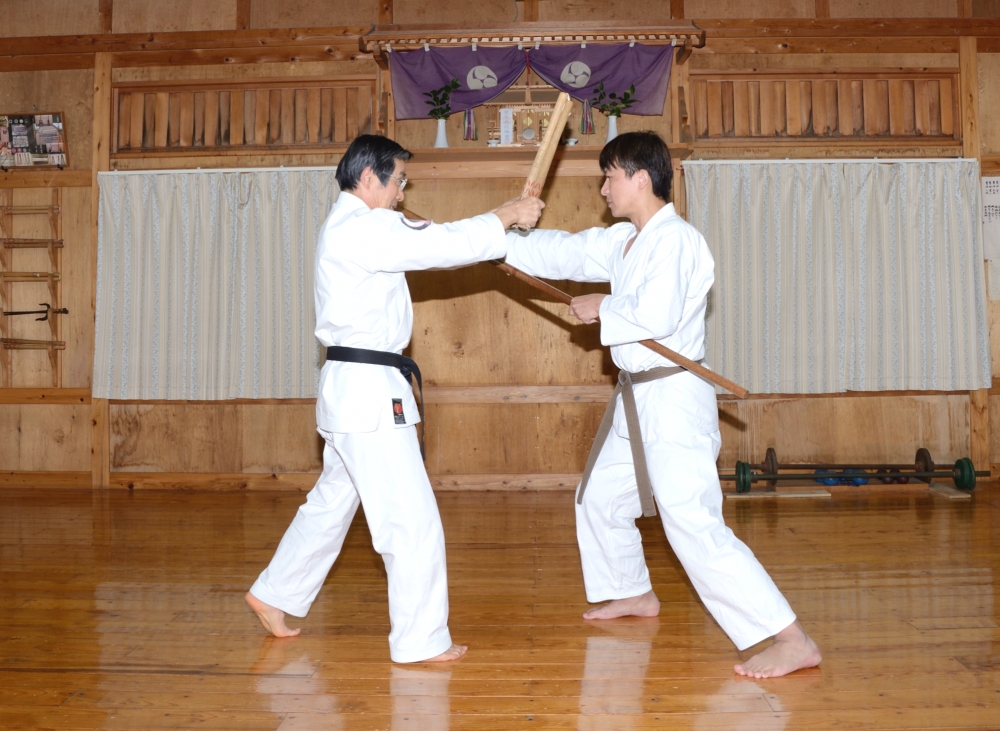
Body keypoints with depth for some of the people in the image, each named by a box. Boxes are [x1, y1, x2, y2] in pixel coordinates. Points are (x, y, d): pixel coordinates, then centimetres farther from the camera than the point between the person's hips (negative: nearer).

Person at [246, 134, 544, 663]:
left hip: (355, 388, 11)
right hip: (368, 388, -11)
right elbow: (443, 245, -20)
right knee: (413, 517, -4)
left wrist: (501, 223, 8)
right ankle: (421, 640, 6)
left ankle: (274, 594, 37)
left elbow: (428, 242, 17)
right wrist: (505, 217, -7)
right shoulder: (359, 228, -16)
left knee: (333, 500, 23)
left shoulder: (356, 228, 18)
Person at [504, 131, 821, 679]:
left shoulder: (675, 238, -18)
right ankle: (635, 594, 46)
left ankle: (792, 642, -11)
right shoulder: (624, 241, 10)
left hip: (674, 397, -10)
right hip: (637, 396, 10)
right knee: (600, 496, 24)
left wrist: (601, 309, -12)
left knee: (694, 526, -17)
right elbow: (562, 252, 18)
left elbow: (656, 315, -30)